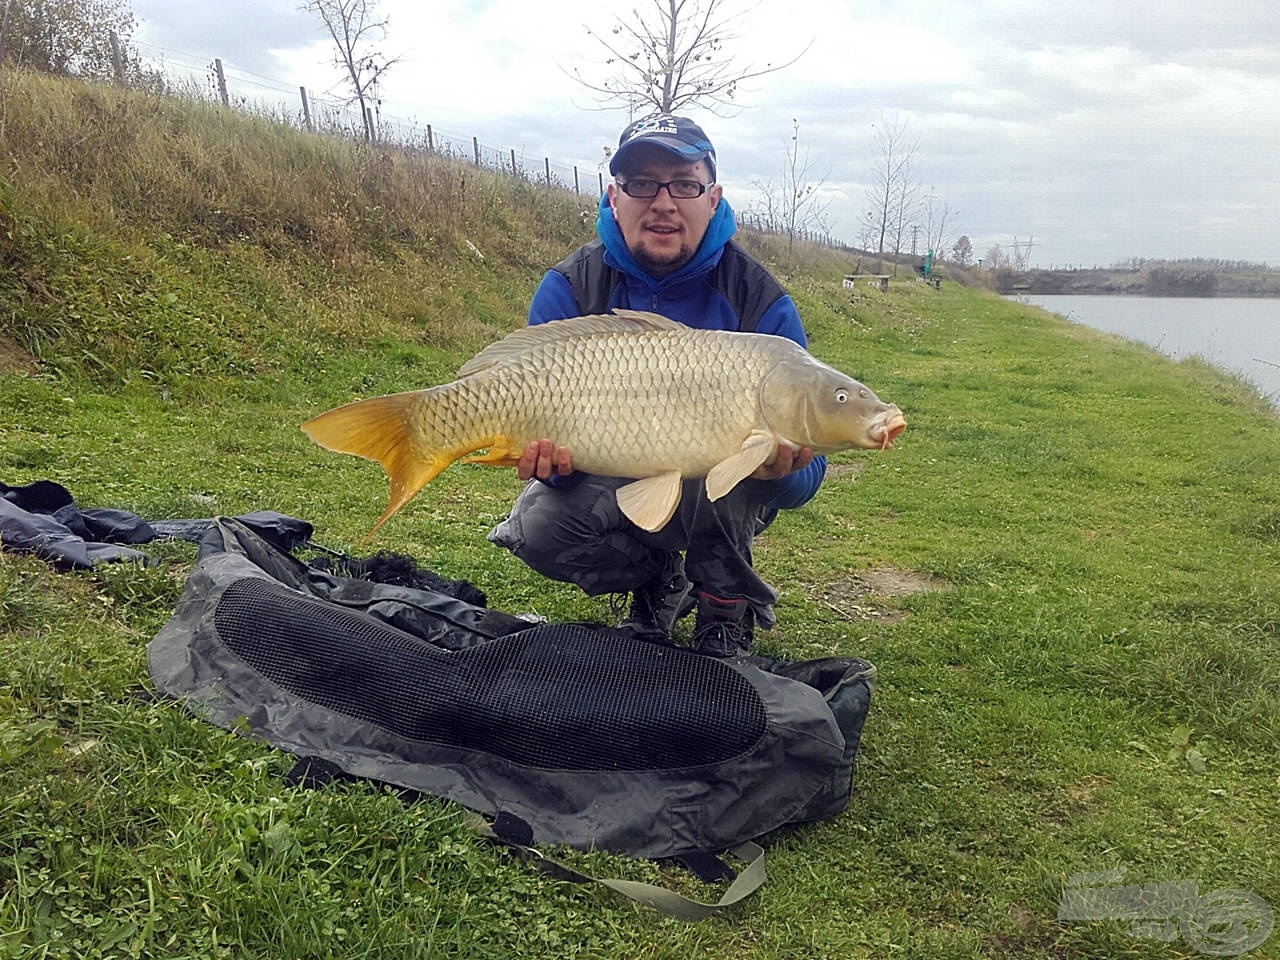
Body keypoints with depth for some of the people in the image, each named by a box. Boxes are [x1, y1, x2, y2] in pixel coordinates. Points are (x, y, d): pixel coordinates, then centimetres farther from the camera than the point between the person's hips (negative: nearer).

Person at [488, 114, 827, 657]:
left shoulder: (759, 301, -17)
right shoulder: (569, 290, -12)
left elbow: (804, 477, -19)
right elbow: (542, 420, -15)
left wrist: (780, 469, -45)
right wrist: (551, 457, -40)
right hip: (613, 485, 2)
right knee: (539, 529, -27)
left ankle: (727, 611, -5)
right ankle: (659, 579, 6)